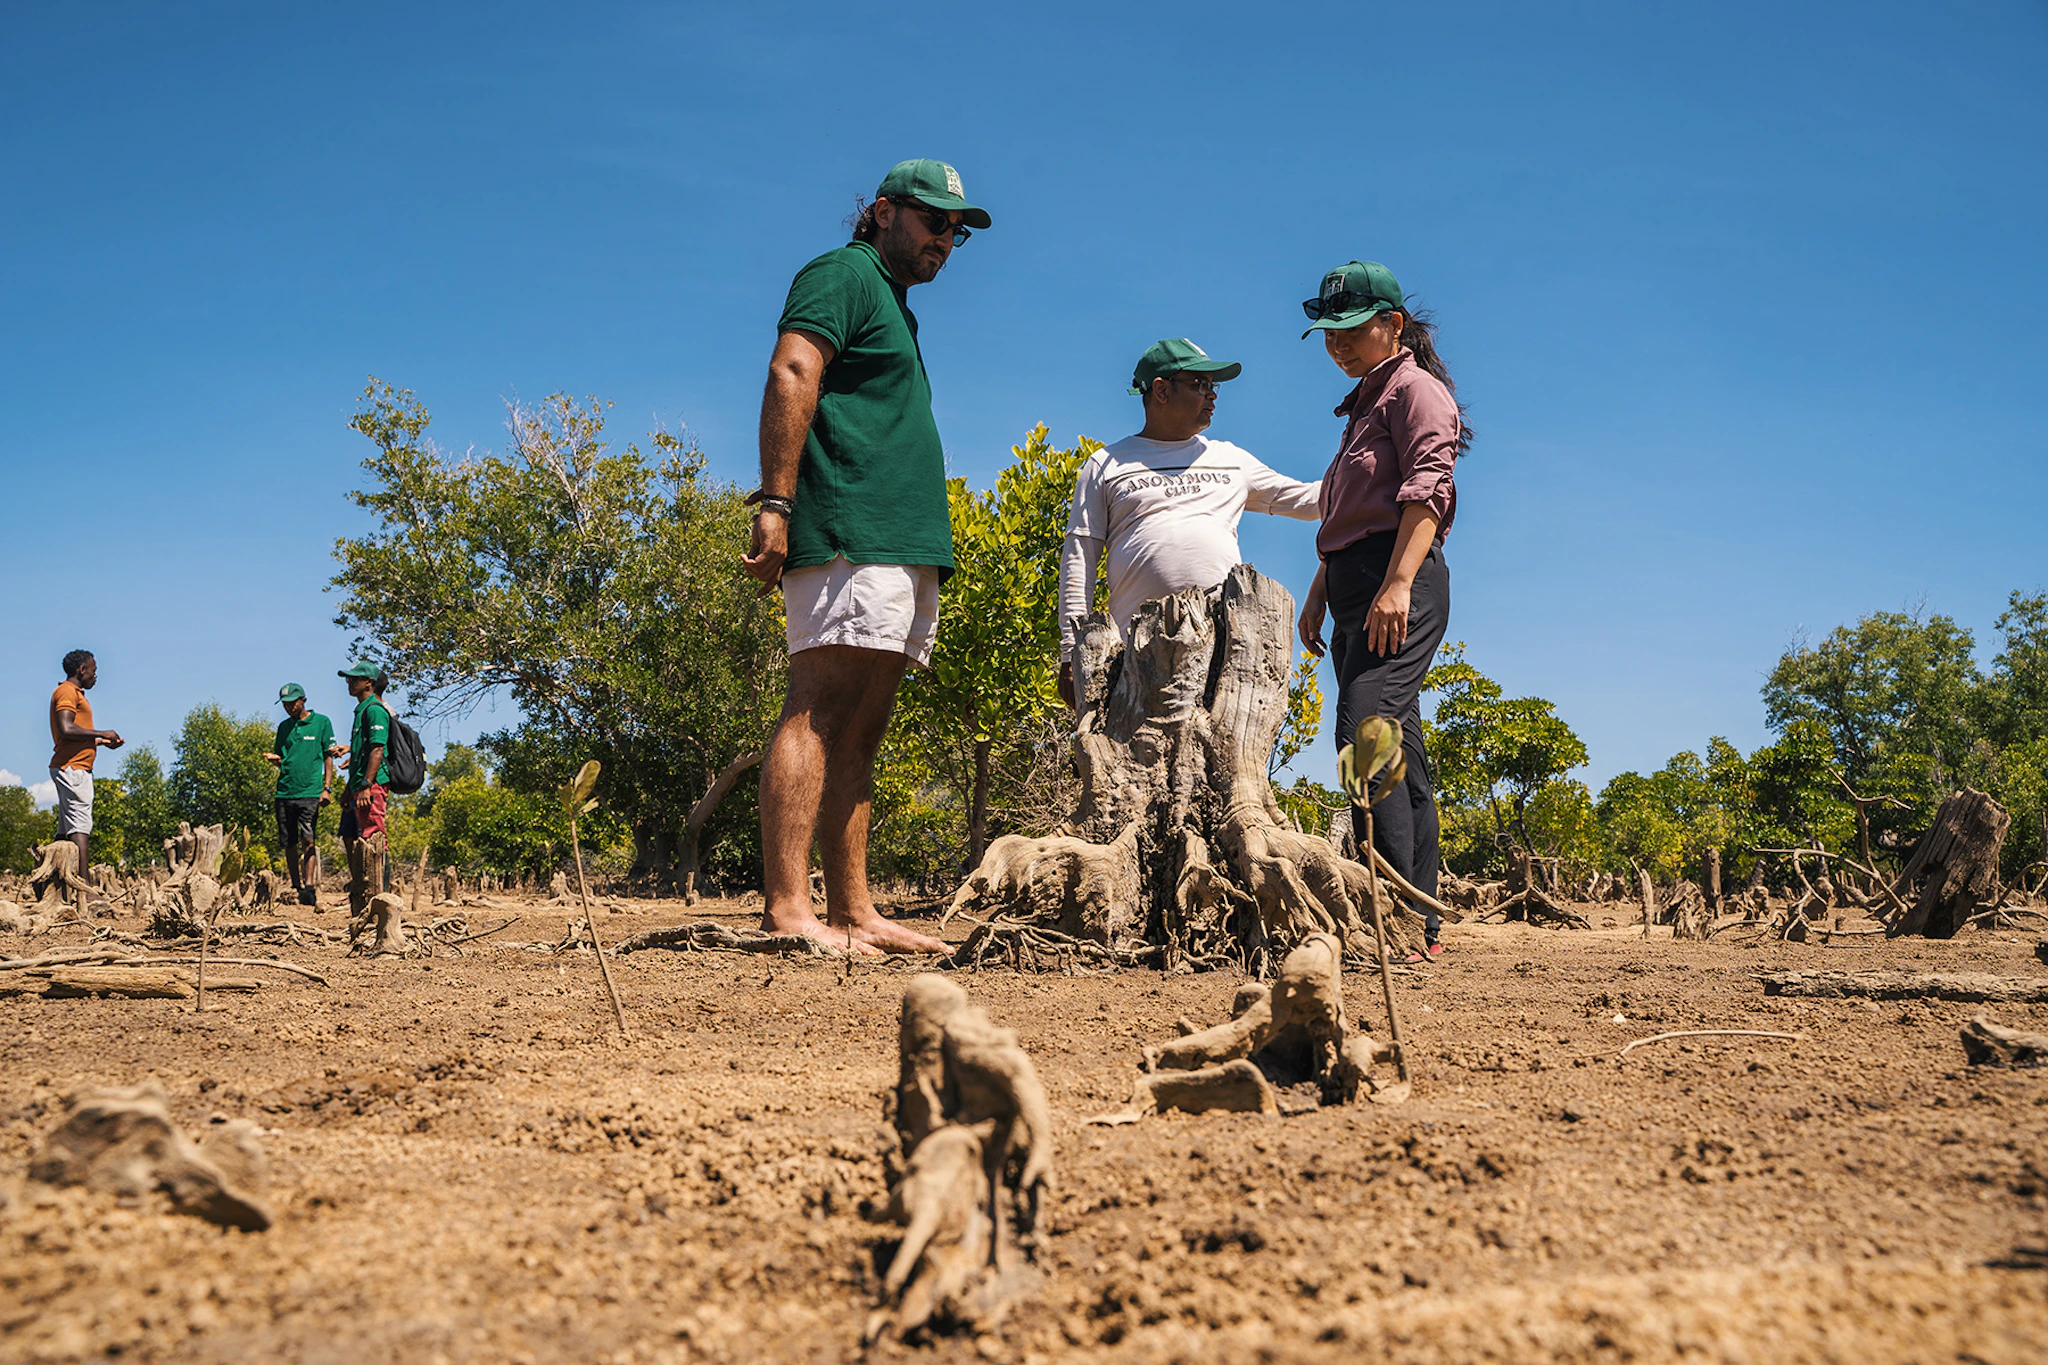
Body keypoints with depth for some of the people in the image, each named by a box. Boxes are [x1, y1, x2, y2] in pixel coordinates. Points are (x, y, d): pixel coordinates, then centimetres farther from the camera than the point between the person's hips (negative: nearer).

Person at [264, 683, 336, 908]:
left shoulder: (321, 722, 4)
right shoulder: (284, 726, 17)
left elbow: (328, 756, 2)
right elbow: (280, 760, 22)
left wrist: (327, 788, -6)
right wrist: (274, 759, -3)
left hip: (310, 791, -5)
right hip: (284, 792, 5)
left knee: (307, 840, -13)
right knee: (289, 843, 6)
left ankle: (309, 887, -19)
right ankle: (295, 887, 15)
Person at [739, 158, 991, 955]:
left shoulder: (893, 307, 31)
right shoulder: (844, 275, 3)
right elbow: (790, 374, -12)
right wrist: (776, 501, -23)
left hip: (902, 551, 10)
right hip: (849, 534, -10)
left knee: (859, 735, 6)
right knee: (818, 715, -16)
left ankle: (853, 914, 6)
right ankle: (786, 912, -20)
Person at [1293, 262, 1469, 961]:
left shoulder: (1416, 389, 0)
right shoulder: (1365, 403, 28)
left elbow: (1426, 490, -14)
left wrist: (1397, 584, -25)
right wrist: (1319, 593, 22)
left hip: (1400, 585, -10)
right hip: (1356, 592, 10)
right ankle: (1422, 928, 6)